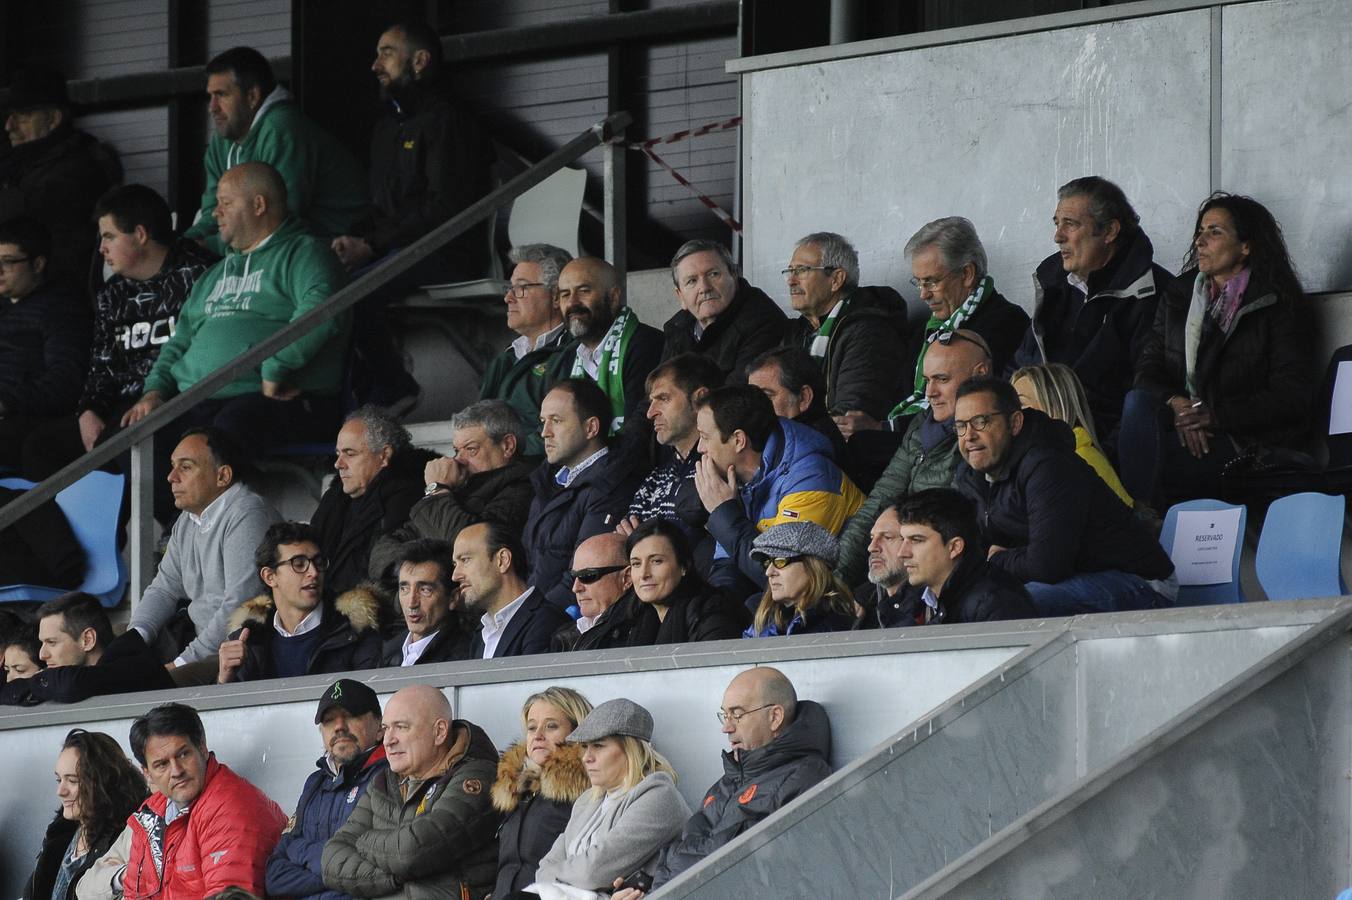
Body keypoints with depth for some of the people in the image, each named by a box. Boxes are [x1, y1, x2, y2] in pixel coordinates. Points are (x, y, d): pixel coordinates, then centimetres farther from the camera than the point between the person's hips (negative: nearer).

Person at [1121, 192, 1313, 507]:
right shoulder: (1178, 297, 19)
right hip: (1183, 422, 5)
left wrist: (1215, 415, -16)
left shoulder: (1277, 304, 1)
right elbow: (1148, 368, 10)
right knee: (1138, 402, -29)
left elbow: (1293, 395, -6)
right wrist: (1175, 404, -14)